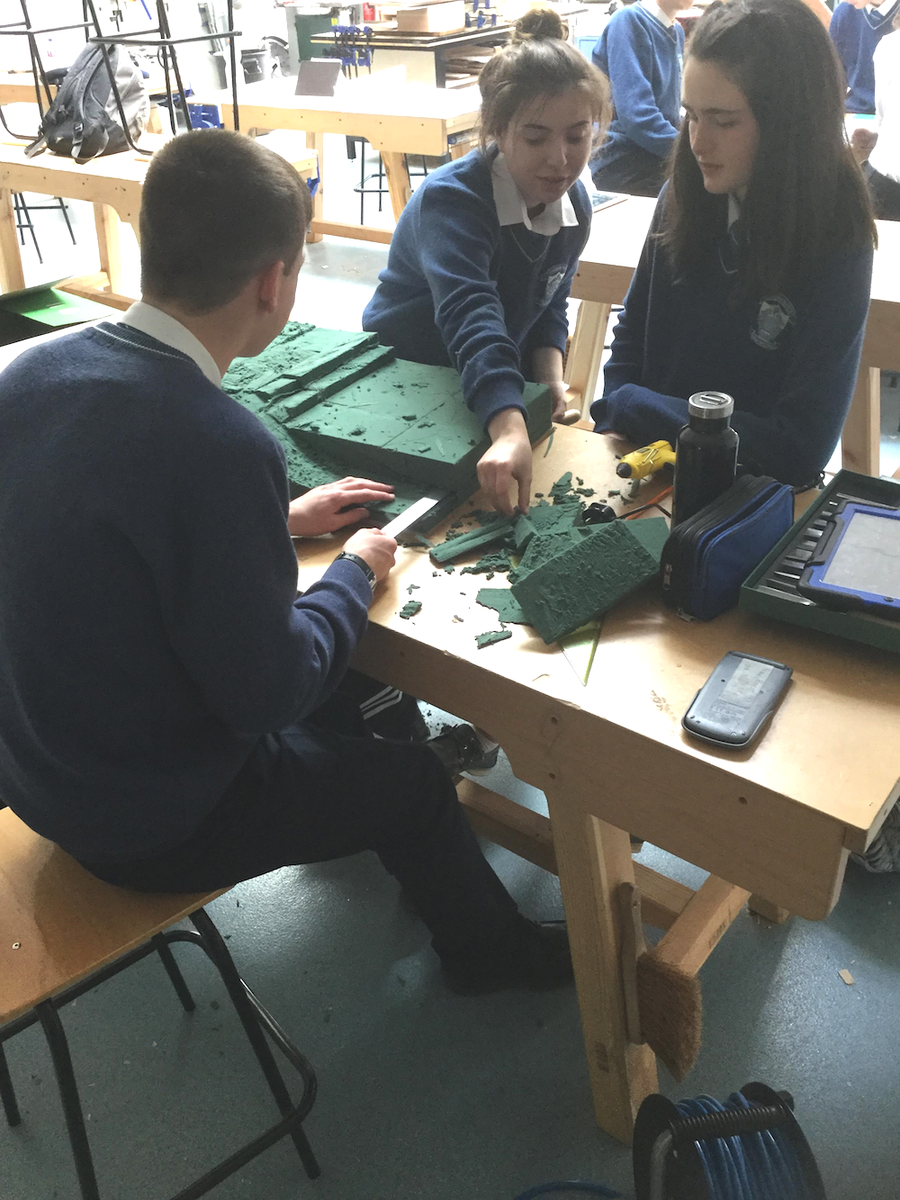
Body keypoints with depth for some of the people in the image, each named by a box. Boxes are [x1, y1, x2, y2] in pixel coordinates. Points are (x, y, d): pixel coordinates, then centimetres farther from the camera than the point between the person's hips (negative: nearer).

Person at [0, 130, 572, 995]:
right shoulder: (220, 445, -35)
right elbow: (267, 692, -25)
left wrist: (279, 522, 10)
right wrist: (354, 571, -8)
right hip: (149, 825, -7)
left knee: (328, 695, 27)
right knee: (415, 783, 15)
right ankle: (488, 948, 42)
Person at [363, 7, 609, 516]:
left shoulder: (574, 205, -5)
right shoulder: (451, 200, -27)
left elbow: (549, 308, 8)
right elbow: (471, 321, -44)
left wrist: (550, 376, -14)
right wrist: (509, 431, -59)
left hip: (498, 386, 5)